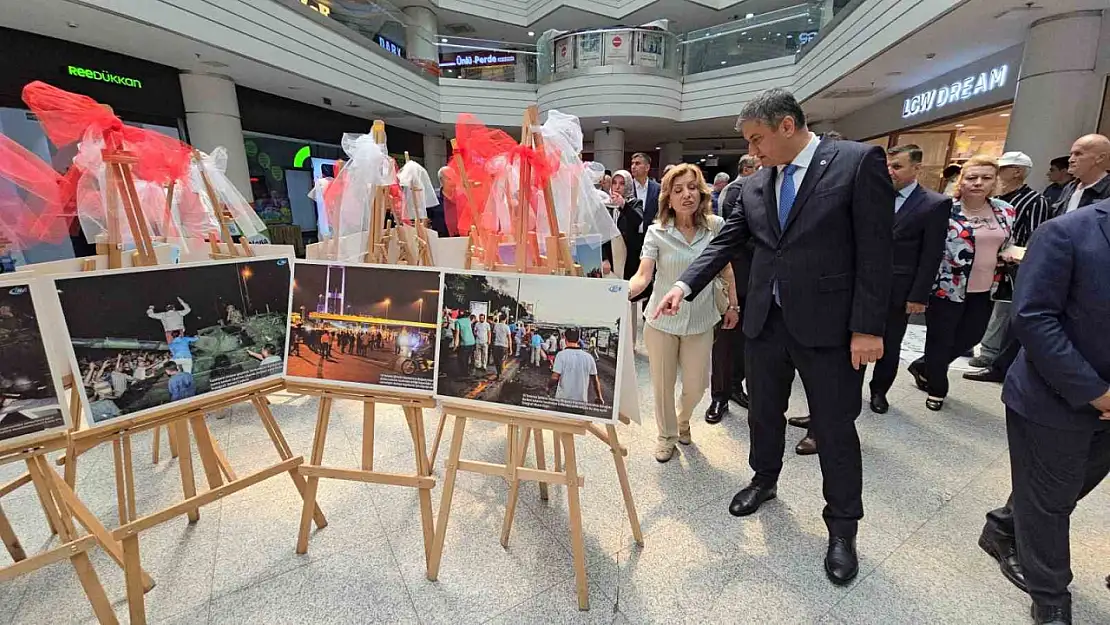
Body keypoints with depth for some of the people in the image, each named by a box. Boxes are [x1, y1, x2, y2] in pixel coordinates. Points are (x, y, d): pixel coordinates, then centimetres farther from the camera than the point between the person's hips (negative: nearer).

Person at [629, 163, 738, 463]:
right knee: (662, 384, 11)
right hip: (662, 319, -1)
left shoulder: (716, 225, -5)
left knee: (696, 386, 12)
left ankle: (683, 420, 47)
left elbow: (726, 269, 7)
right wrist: (621, 293, -38)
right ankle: (666, 434, 37)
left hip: (700, 320, 2)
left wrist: (733, 305, 9)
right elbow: (643, 276, -20)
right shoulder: (657, 232, -11)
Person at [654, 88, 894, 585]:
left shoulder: (859, 161, -7)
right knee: (763, 413, 19)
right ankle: (764, 481, 44)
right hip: (766, 321, 5)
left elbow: (875, 250, -11)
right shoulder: (754, 185, 8)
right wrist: (685, 285, -10)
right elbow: (726, 243, 5)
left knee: (835, 429, 8)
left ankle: (842, 527, 29)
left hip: (828, 324, -4)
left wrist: (868, 327, -14)